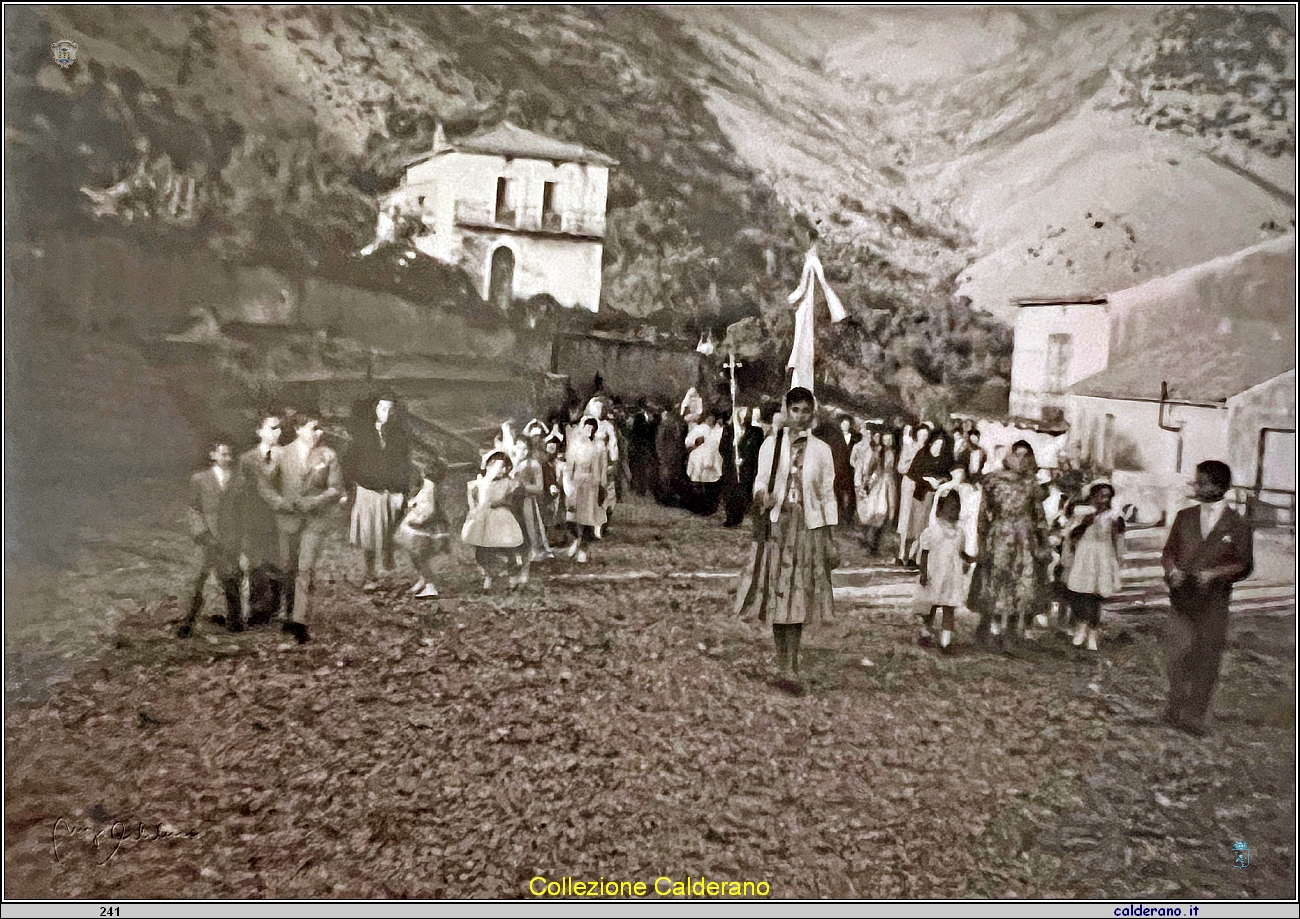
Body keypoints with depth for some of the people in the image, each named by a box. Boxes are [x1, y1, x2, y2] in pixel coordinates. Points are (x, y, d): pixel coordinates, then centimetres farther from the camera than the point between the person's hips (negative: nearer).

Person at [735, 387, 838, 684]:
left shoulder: (821, 450, 4)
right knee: (776, 595, 1)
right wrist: (763, 496, -21)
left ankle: (790, 665, 3)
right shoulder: (771, 445, 4)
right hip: (777, 525, 0)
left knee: (799, 595, -1)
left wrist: (830, 540, 4)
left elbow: (828, 496, 7)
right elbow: (760, 483, 4)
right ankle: (783, 663, 11)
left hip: (809, 526, 0)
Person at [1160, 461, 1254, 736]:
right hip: (1181, 598, 2)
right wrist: (1172, 570, -8)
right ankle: (1176, 708, 15)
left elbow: (1245, 565, 0)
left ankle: (1195, 716, 14)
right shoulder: (1184, 517, 8)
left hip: (1214, 602, -2)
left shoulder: (1238, 525, 0)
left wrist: (1215, 574, -17)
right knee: (1177, 654, 0)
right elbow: (1169, 551, 13)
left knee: (1207, 659, 3)